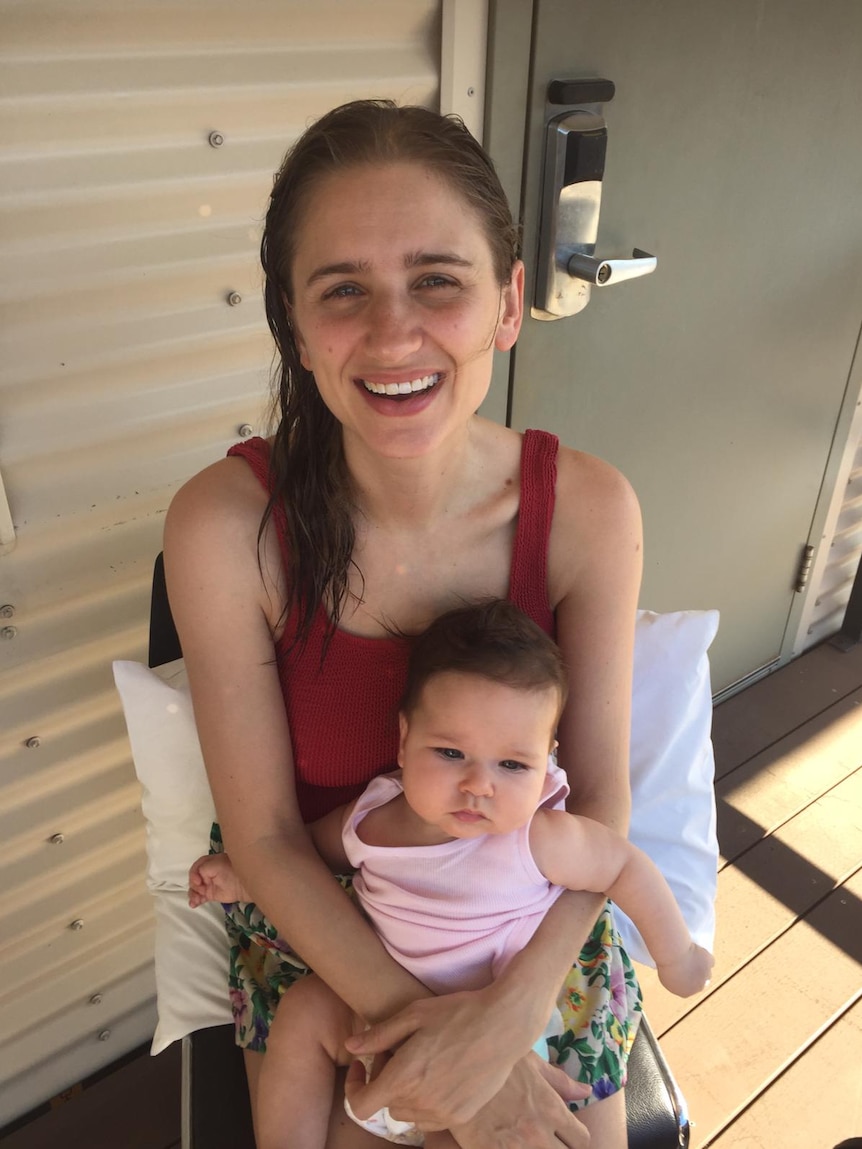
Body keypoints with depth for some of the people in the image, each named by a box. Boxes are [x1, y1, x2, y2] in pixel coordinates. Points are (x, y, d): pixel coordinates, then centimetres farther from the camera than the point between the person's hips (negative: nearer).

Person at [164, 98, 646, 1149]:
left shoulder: (588, 509, -21)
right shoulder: (223, 525, -25)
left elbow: (598, 798, -12)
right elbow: (263, 836, -17)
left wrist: (507, 1017, -24)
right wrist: (424, 1024, -20)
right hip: (317, 923, -1)